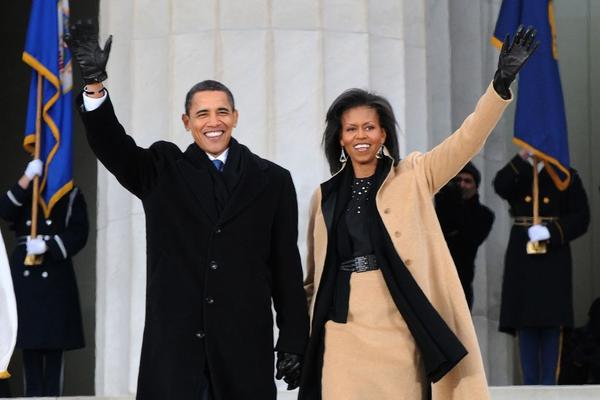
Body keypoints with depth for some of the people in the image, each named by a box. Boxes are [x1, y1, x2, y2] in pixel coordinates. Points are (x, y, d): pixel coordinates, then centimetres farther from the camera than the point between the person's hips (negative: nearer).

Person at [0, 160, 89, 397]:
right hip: (24, 273, 2)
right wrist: (27, 178, -13)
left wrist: (46, 246, -14)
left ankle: (52, 395, -5)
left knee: (54, 341, -6)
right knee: (30, 340, 1)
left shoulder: (71, 195, 8)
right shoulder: (24, 192, 16)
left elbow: (78, 234, -2)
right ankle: (33, 394, 4)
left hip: (56, 276, -2)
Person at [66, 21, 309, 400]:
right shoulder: (163, 172, 9)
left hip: (245, 347, 0)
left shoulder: (272, 180, 7)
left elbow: (287, 268, 6)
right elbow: (112, 145, -7)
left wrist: (294, 343, 3)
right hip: (174, 344, 0)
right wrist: (94, 83, -24)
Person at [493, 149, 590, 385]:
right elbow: (500, 187, -14)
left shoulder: (567, 178, 6)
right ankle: (530, 383, 6)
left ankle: (549, 384, -1)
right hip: (522, 259, 2)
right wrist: (522, 157, -21)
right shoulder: (518, 175, 10)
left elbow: (580, 218, 1)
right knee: (525, 322, 1)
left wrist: (552, 232, -13)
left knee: (552, 322, -4)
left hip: (553, 257, -2)